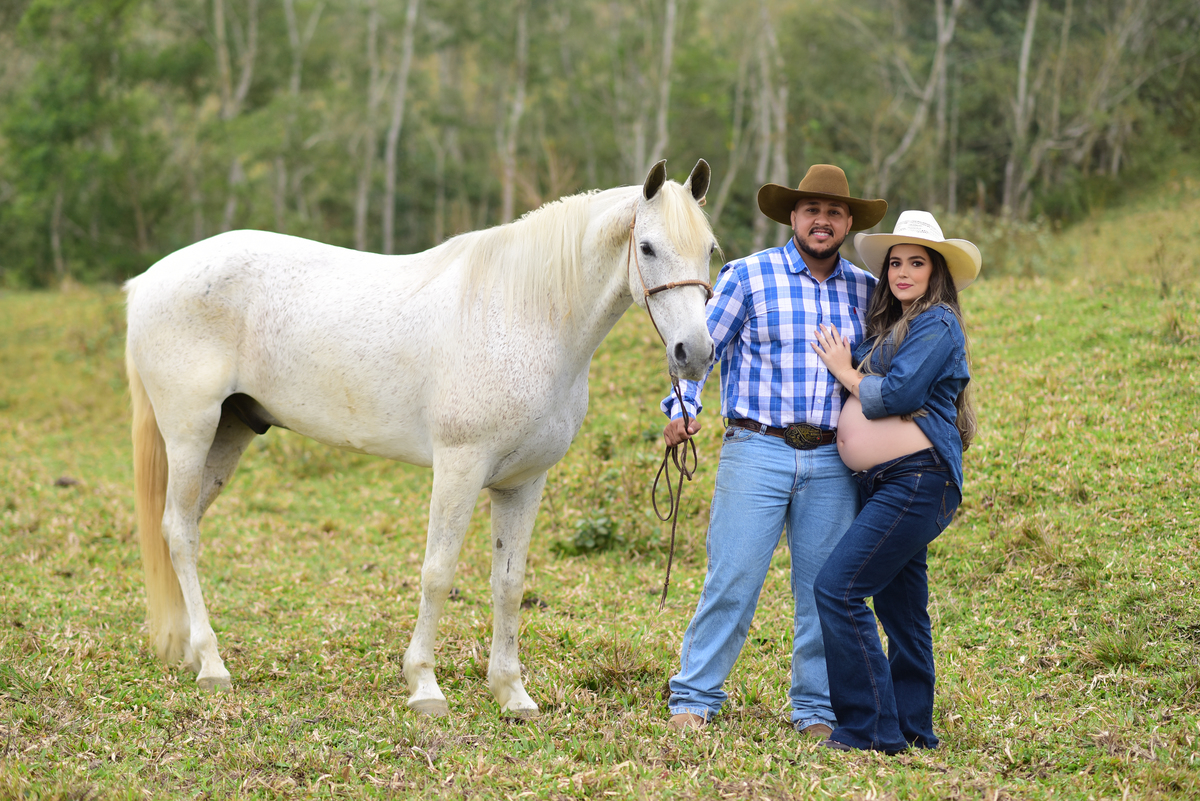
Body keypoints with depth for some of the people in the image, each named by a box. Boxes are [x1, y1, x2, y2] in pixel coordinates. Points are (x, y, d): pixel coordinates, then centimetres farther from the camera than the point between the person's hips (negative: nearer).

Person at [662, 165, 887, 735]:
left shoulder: (866, 291, 11)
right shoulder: (748, 275, 2)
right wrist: (682, 409, -12)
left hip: (832, 463, 3)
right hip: (756, 451, -3)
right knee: (731, 579, -5)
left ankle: (815, 707, 16)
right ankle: (695, 696, 5)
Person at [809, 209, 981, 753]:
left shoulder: (937, 324, -8)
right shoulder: (891, 326, 20)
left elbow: (897, 393, -17)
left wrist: (846, 372, -3)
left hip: (917, 480, -10)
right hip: (883, 484, 10)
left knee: (838, 588, -16)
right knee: (899, 605, 13)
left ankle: (871, 728, -14)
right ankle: (912, 726, 20)